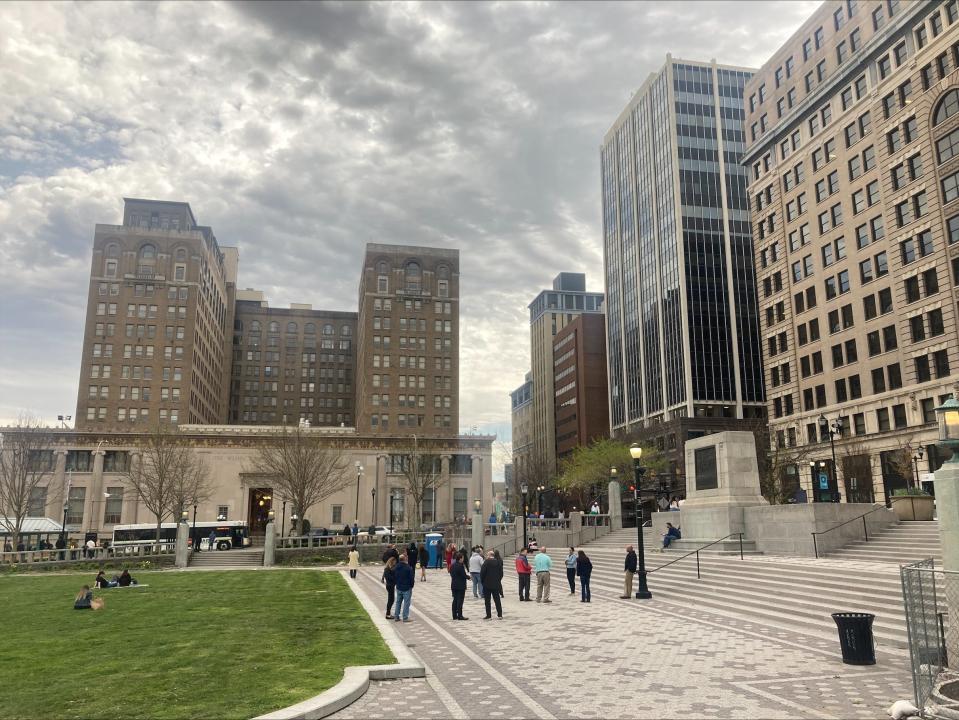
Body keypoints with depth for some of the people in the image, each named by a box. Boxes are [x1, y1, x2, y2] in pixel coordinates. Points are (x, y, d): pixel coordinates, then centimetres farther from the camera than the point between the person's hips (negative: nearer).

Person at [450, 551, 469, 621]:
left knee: (455, 600, 13)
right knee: (460, 600, -3)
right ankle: (460, 616, -2)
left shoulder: (452, 566, 8)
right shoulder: (460, 566, -18)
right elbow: (464, 575, -18)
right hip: (460, 586, -8)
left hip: (453, 585, 8)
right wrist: (468, 576, 3)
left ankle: (454, 615, 16)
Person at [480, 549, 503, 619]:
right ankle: (500, 614, 13)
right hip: (496, 584, 5)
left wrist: (482, 581, 1)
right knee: (497, 599, 13)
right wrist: (498, 580, 15)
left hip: (487, 584, -4)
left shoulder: (486, 562, -11)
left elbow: (482, 572, -13)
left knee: (487, 600, 2)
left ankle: (489, 615, 1)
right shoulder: (498, 562, 3)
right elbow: (501, 573, 6)